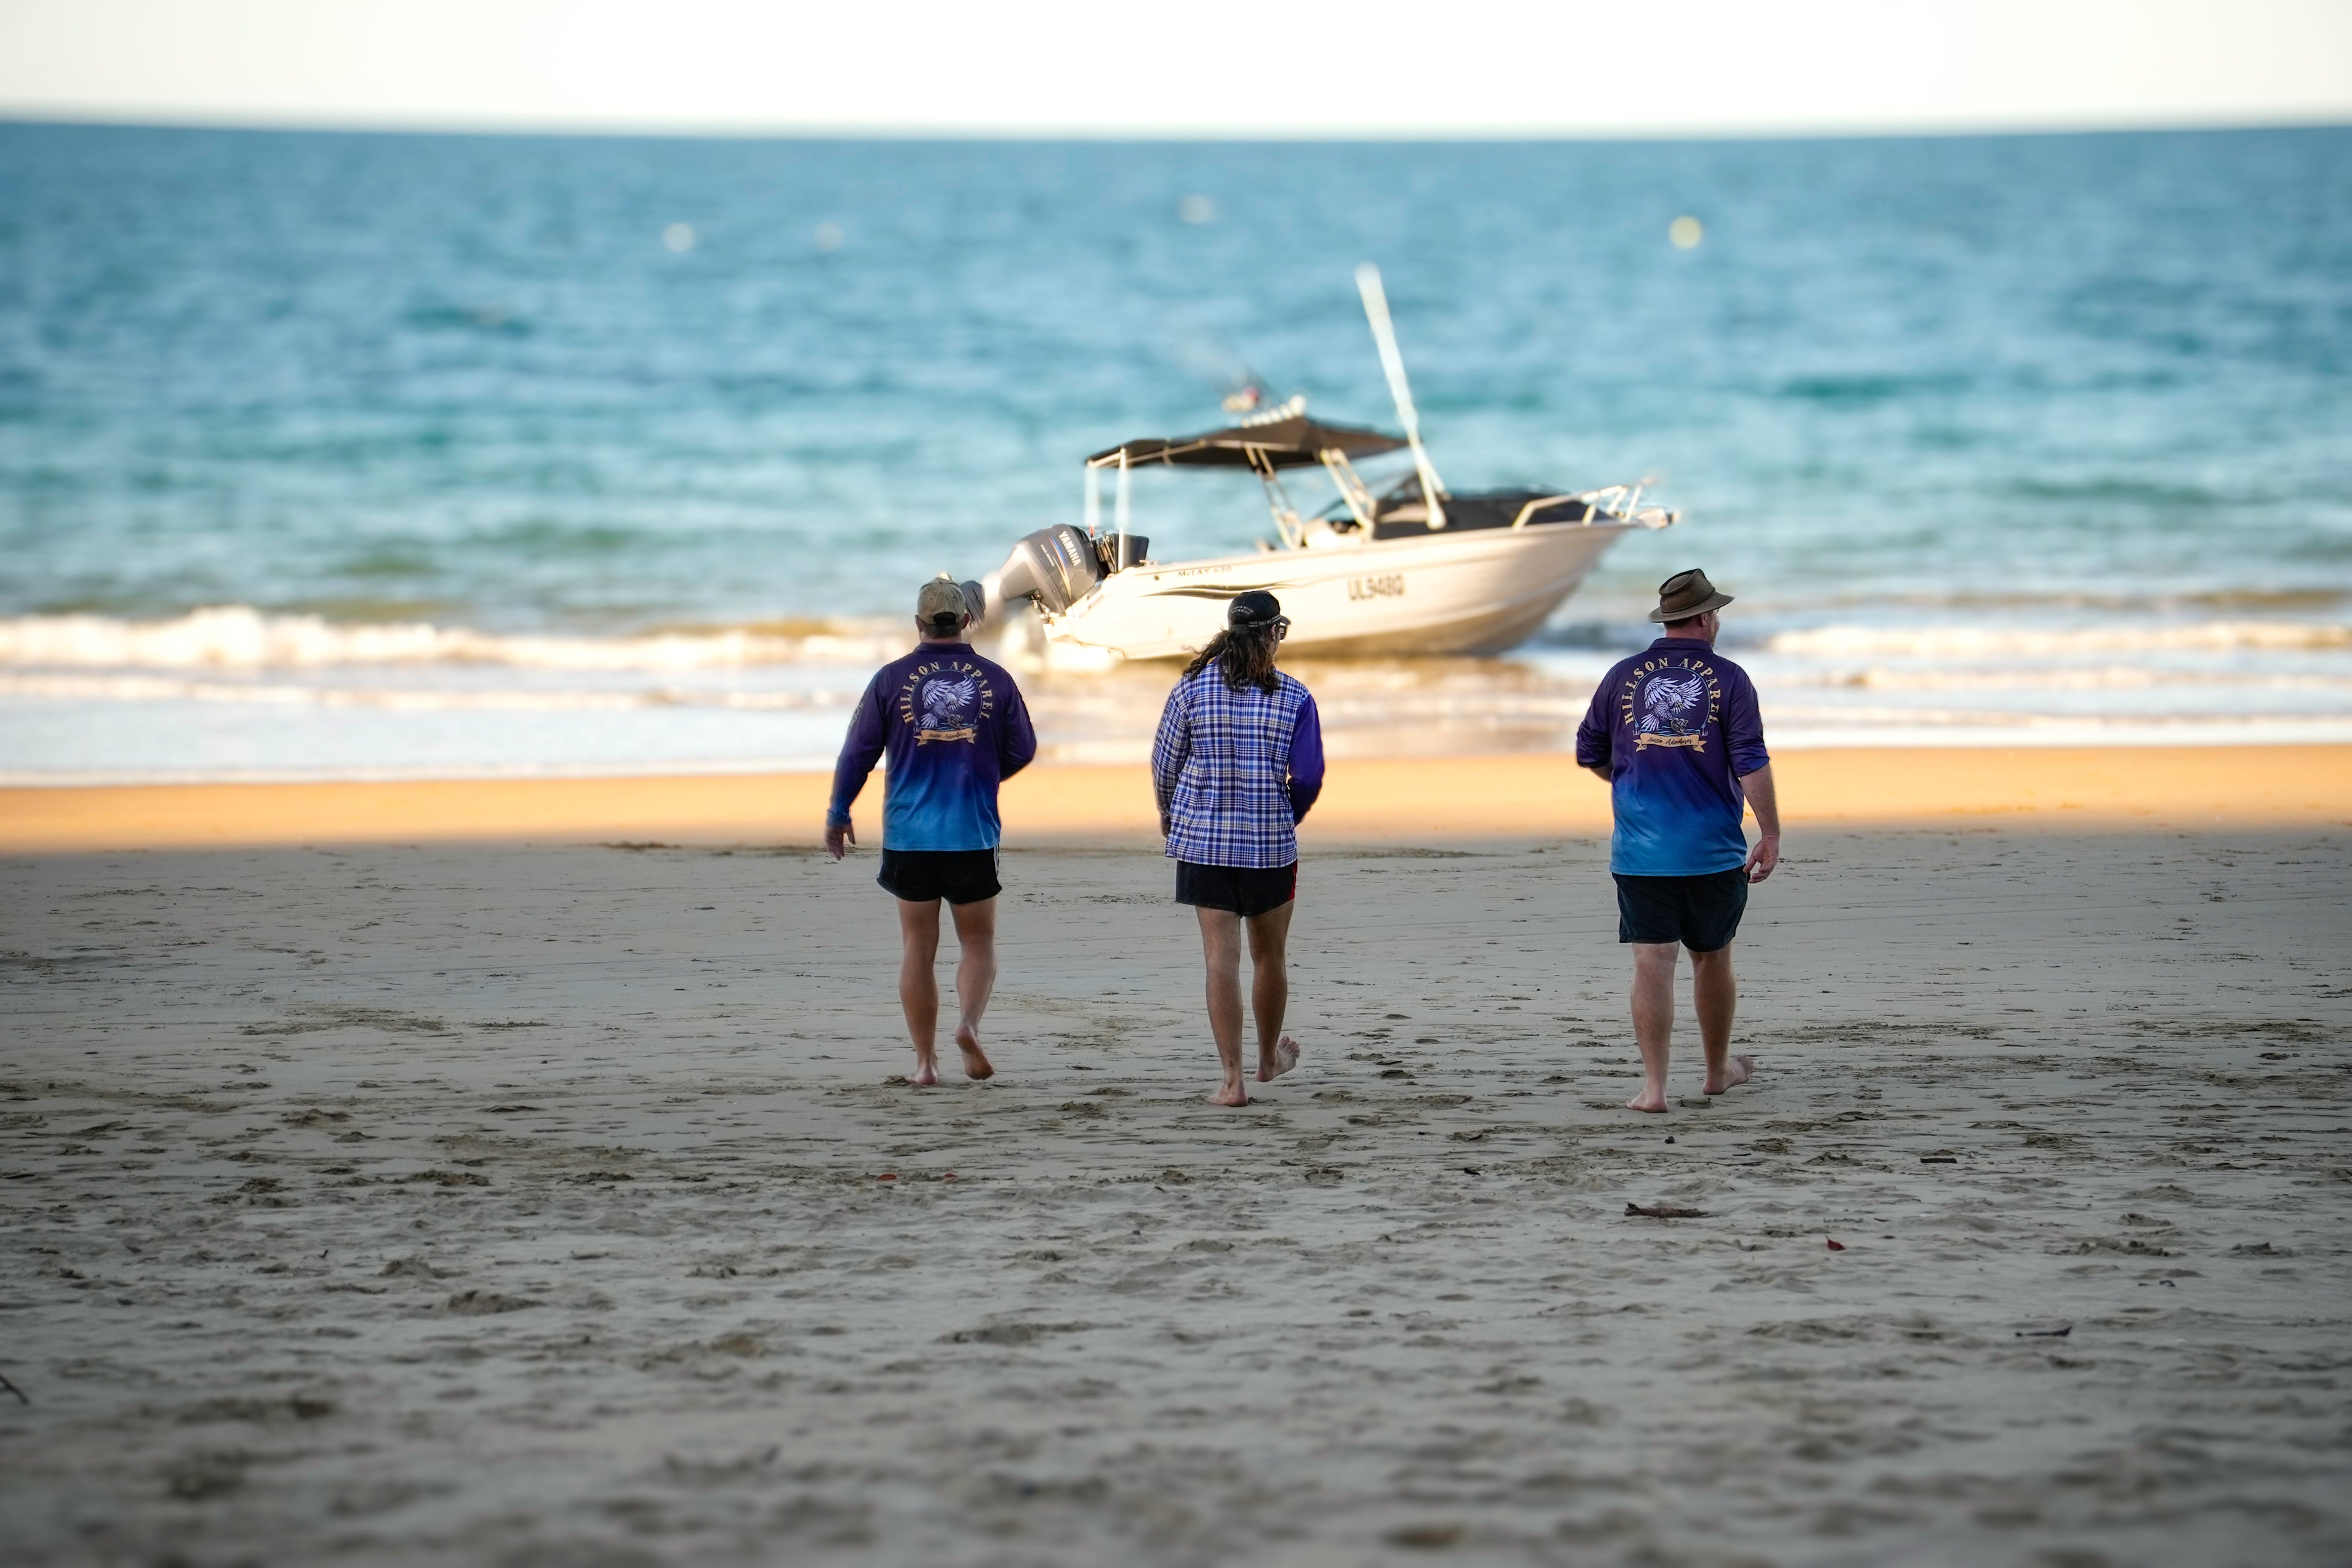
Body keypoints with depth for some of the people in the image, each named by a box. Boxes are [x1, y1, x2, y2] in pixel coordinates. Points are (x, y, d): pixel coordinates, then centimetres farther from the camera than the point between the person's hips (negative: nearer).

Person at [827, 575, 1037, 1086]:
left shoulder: (892, 679, -2)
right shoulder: (994, 679, -1)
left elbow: (858, 751, 1)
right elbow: (1021, 751, 7)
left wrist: (838, 814, 14)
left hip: (909, 836, 0)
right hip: (974, 834, 0)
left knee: (917, 949, 8)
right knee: (979, 944, 10)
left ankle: (925, 1061, 7)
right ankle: (969, 1023, -16)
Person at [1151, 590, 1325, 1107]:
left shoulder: (1193, 686, -3)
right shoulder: (1294, 697, -4)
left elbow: (1165, 762, 3)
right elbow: (1308, 777, -3)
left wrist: (1169, 815, 22)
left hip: (1203, 838, 0)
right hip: (1271, 842, 0)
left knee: (1221, 957, -1)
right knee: (1270, 955, 18)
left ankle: (1232, 1079, -6)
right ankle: (1269, 1057, 36)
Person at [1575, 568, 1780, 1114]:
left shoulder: (1624, 676, 3)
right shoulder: (1727, 679, -4)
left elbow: (1590, 754, 11)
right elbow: (1751, 762, -10)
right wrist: (1770, 834, -5)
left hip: (1641, 852, 1)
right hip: (1714, 850, -1)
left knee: (1652, 963, -2)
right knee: (1712, 959, 15)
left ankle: (1654, 1085, -8)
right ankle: (1718, 1069, 31)